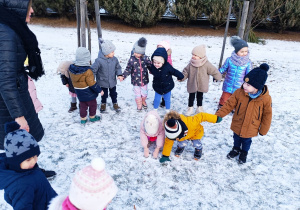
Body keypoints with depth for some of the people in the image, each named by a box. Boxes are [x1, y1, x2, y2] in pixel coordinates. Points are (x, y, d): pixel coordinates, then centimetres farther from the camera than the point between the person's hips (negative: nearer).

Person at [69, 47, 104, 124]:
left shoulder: (71, 68, -8)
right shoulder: (87, 71, -28)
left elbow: (72, 80, 6)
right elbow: (92, 84, -22)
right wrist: (100, 90, -11)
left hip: (79, 92, 6)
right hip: (89, 93, -6)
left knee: (82, 105, 21)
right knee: (92, 104, 17)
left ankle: (83, 119, 29)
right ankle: (92, 117, 32)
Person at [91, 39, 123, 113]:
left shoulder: (114, 59, -13)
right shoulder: (99, 60, -26)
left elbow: (118, 67, 2)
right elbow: (93, 70, -18)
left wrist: (119, 75, -15)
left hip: (112, 81, 3)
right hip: (103, 82, -3)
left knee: (113, 93, 20)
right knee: (104, 94, 18)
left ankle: (115, 104, 44)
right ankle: (103, 104, 45)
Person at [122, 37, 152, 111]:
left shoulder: (146, 58, -11)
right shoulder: (131, 59, -13)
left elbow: (150, 67, 0)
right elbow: (128, 69, -8)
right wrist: (123, 76, -18)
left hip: (144, 80, 1)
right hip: (136, 81, -1)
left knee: (144, 93, 19)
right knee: (137, 94, 12)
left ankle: (143, 102, 49)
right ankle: (139, 105, 36)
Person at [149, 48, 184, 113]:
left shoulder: (167, 67, -27)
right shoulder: (152, 67, -19)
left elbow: (175, 72, -14)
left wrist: (180, 77, -4)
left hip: (167, 87, -1)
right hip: (157, 87, 2)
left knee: (167, 99, 16)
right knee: (157, 99, 13)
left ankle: (168, 110, 40)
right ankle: (155, 109, 40)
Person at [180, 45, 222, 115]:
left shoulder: (206, 64, -18)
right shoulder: (191, 63, -11)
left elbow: (214, 71, -7)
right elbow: (186, 71, -1)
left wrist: (218, 78, 3)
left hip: (201, 85, -1)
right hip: (192, 84, 1)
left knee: (200, 96, 17)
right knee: (191, 96, 10)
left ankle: (199, 108, 35)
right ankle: (190, 108, 26)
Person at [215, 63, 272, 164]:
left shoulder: (266, 98, -22)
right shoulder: (239, 92, -19)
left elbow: (267, 115, -10)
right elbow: (229, 105, -11)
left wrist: (263, 130, -2)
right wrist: (218, 115, -19)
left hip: (250, 128, -2)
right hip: (237, 125, 2)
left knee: (246, 141, 22)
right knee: (236, 138, 25)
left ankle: (244, 153, 52)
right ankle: (236, 149, 55)